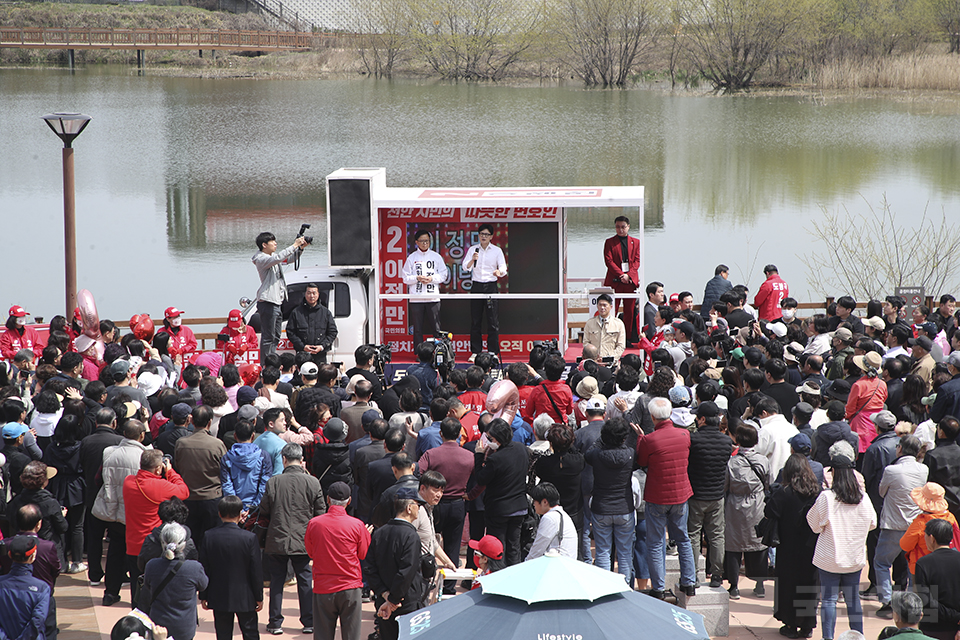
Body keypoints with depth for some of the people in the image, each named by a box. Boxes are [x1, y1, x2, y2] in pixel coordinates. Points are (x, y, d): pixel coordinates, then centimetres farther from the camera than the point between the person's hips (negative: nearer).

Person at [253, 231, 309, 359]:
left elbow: (288, 259, 23)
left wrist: (300, 248, 5)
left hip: (277, 303, 10)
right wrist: (294, 246, -23)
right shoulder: (261, 259, -12)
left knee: (275, 338, 13)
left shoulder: (272, 256, 16)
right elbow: (278, 258, -28)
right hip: (267, 302, -10)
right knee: (268, 338, -9)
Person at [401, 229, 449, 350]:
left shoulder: (436, 257, 8)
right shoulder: (411, 258, 7)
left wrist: (432, 278, -9)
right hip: (416, 298, 0)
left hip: (433, 298, 0)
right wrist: (417, 278, -11)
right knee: (417, 329, 3)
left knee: (435, 327, -2)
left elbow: (443, 275, 7)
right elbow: (406, 278, 5)